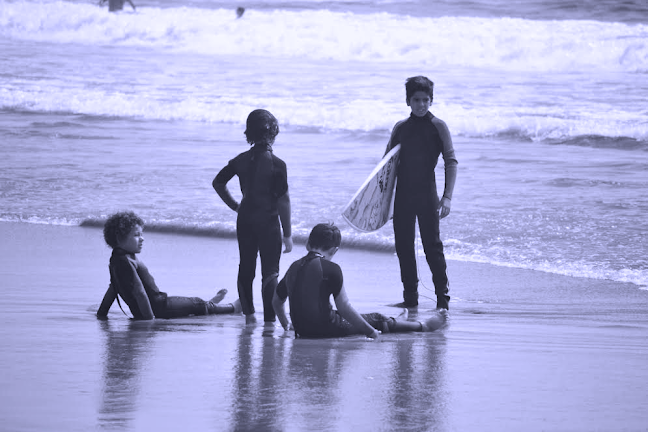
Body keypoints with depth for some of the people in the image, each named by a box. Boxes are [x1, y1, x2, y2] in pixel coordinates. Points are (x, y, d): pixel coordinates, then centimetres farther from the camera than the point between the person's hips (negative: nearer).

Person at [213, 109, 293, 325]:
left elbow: (218, 183, 10)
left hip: (245, 220, 5)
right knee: (270, 272, 0)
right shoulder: (276, 164, -13)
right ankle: (269, 318, -2)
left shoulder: (241, 160, 2)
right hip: (268, 222, -5)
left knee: (245, 268, 16)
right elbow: (283, 201, -14)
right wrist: (287, 234, -9)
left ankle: (248, 313, 20)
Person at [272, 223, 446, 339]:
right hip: (327, 328, -7)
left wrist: (286, 324, 34)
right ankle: (422, 326, 27)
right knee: (376, 319, 13)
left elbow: (276, 301, 16)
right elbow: (344, 307, -18)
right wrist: (370, 331, -8)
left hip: (302, 329, 7)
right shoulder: (330, 269, -16)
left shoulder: (294, 267, 5)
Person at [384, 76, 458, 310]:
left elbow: (451, 162, -8)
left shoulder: (438, 127, -2)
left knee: (432, 245, -7)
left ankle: (443, 298, -3)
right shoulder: (400, 128, 10)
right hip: (403, 194, 4)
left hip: (427, 195, -4)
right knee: (403, 246, 6)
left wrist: (447, 197, -18)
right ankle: (410, 297, 15)